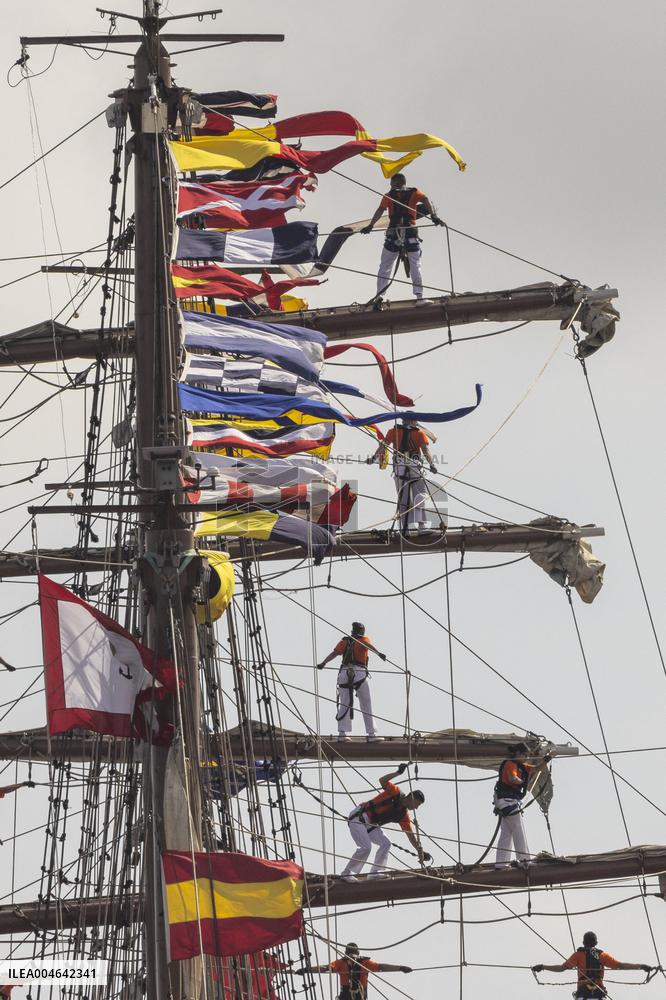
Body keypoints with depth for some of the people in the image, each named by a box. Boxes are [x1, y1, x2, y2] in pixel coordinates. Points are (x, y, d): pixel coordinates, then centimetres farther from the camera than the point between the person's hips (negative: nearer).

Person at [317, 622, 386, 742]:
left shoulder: (345, 641, 19)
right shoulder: (363, 639, 12)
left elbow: (335, 652, 3)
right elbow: (369, 645, -10)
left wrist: (323, 663, -4)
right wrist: (379, 653, -27)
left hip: (344, 674, 3)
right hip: (359, 673, -3)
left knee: (344, 705, 7)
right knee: (366, 706, -1)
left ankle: (342, 733, -4)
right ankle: (372, 735, -5)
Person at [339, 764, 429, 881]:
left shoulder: (403, 815, 7)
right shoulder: (396, 792, -11)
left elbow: (411, 835, 8)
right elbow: (382, 781, -27)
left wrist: (420, 851, 1)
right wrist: (398, 772, -33)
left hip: (370, 824, 9)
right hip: (358, 817, -8)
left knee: (385, 843, -2)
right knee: (365, 847, -18)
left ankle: (375, 873, -2)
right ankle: (346, 874, -9)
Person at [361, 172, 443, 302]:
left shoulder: (388, 196, 11)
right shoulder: (414, 193, 12)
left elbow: (380, 210, -4)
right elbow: (425, 199, -7)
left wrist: (370, 226, -11)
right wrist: (433, 216, -17)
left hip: (393, 234, 0)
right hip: (411, 234, 0)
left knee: (385, 267, 9)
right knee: (415, 267, 3)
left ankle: (379, 295, 0)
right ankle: (419, 297, -6)